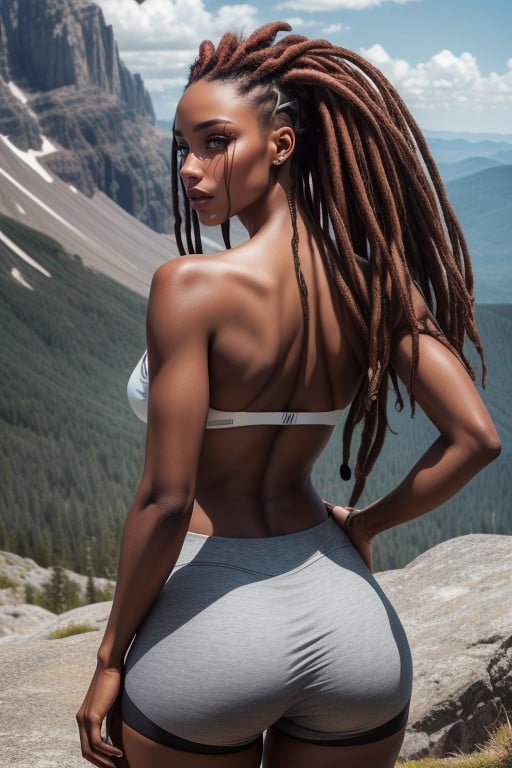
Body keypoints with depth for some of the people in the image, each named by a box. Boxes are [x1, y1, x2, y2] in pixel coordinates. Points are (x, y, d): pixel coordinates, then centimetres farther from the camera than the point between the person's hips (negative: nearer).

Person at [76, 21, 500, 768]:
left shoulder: (191, 285, -18)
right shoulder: (372, 282, -4)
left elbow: (165, 500, -19)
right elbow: (475, 438, -7)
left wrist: (111, 658, -6)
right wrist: (365, 523, 8)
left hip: (213, 627, -4)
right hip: (351, 623, 5)